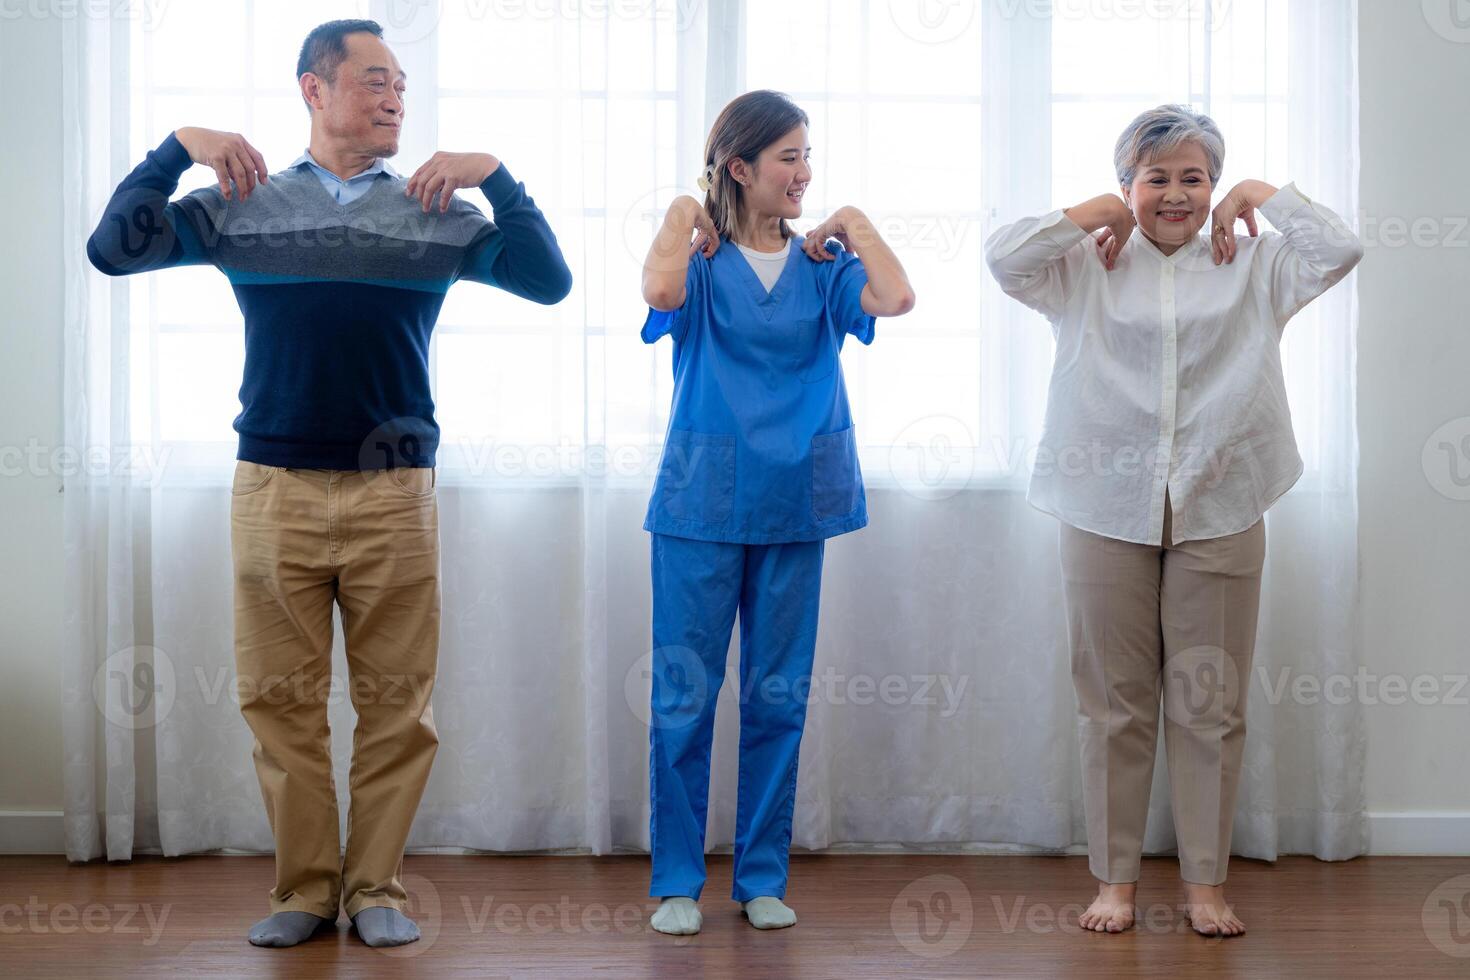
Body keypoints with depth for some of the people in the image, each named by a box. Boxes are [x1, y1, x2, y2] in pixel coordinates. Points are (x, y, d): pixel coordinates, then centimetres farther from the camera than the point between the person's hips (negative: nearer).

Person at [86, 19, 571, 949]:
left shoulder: (439, 216, 8)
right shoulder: (244, 208, 7)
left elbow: (550, 280, 0)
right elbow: (114, 249, 2)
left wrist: (496, 174, -6)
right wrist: (177, 148, -4)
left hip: (395, 494, 0)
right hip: (275, 489, 0)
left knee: (396, 700, 2)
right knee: (282, 699, 3)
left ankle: (376, 888, 13)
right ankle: (304, 889, 15)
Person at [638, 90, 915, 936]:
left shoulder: (822, 263, 6)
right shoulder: (703, 259, -1)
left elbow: (896, 298, -13)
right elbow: (662, 292, -24)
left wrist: (855, 224, -1)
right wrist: (681, 221, -8)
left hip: (794, 502, 3)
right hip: (703, 500, -3)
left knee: (779, 697, 8)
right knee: (685, 693, 1)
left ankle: (764, 877, 19)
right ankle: (677, 881, 11)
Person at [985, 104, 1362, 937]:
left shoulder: (1253, 266, 9)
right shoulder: (1088, 267, 7)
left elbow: (1340, 249, -2)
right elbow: (1005, 257, -6)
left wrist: (1261, 196, 4)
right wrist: (1098, 213, -1)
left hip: (1218, 516, 1)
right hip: (1108, 514, 0)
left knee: (1212, 705, 4)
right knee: (1115, 704, 5)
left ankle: (1207, 883, 14)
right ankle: (1116, 878, 15)